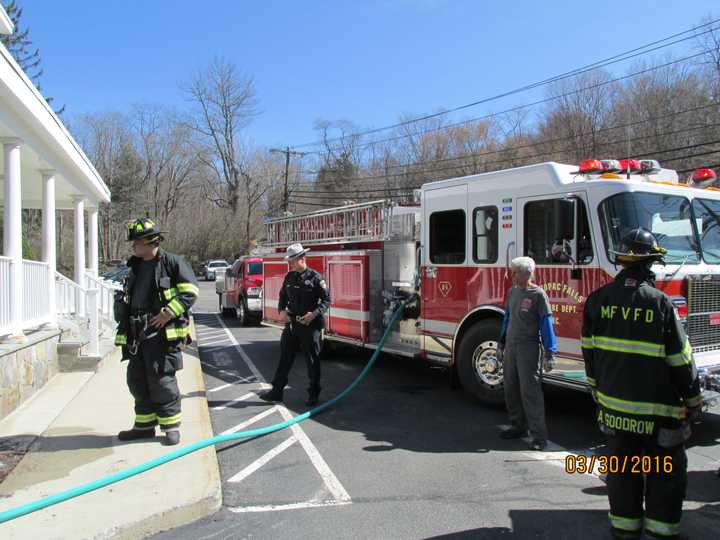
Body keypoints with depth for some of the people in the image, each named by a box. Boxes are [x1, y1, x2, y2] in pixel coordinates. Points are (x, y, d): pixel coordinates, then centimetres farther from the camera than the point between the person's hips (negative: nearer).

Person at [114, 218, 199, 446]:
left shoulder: (171, 262, -6)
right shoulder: (135, 266, 18)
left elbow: (190, 291, -11)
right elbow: (127, 299, 26)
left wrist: (168, 313, -17)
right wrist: (125, 329, 21)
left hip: (162, 332, -8)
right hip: (137, 334, 8)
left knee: (162, 380, -6)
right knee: (137, 381, 12)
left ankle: (171, 426, 6)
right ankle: (144, 425, 25)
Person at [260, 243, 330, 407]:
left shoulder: (315, 277, -9)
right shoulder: (289, 277, 9)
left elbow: (326, 300, -8)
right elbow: (283, 296, 19)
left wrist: (314, 314, -22)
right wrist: (282, 310, 0)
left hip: (310, 325, -5)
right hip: (291, 324, 5)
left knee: (312, 360, 4)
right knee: (285, 358, 10)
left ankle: (313, 394, 15)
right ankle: (277, 391, 19)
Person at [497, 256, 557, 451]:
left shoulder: (538, 294, -10)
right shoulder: (512, 292, 9)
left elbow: (547, 324, -11)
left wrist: (549, 353, -14)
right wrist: (501, 344, 18)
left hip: (528, 348, -7)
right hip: (510, 347, 7)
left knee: (530, 391, -7)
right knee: (510, 389, 12)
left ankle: (539, 435, -1)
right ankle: (518, 426, 27)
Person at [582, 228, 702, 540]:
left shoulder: (598, 300, -3)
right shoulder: (660, 303, -15)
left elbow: (590, 351, 4)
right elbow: (680, 359, -10)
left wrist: (596, 387, 16)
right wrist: (693, 400, 3)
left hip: (613, 404, 4)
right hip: (658, 408, -3)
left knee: (621, 467, 15)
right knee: (666, 470, 14)